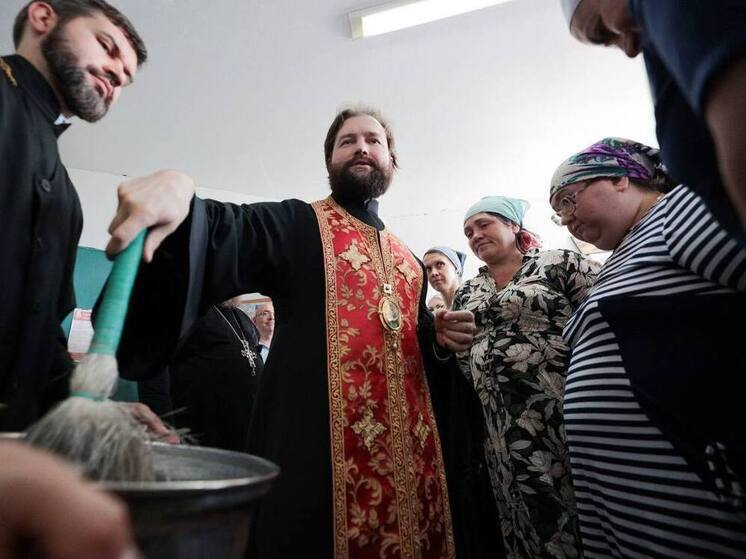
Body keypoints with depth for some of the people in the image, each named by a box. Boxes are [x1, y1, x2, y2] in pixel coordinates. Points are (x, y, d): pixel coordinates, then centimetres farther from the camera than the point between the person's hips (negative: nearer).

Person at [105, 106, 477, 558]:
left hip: (408, 454, 6)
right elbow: (220, 235, -20)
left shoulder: (409, 262, 17)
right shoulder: (295, 224, 0)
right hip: (316, 452, -5)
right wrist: (182, 203, -42)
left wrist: (440, 338, 1)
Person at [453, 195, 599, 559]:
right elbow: (459, 360, 21)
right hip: (504, 434, 5)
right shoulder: (465, 294, 15)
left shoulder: (560, 263, 0)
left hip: (564, 415, -4)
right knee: (530, 525, 13)